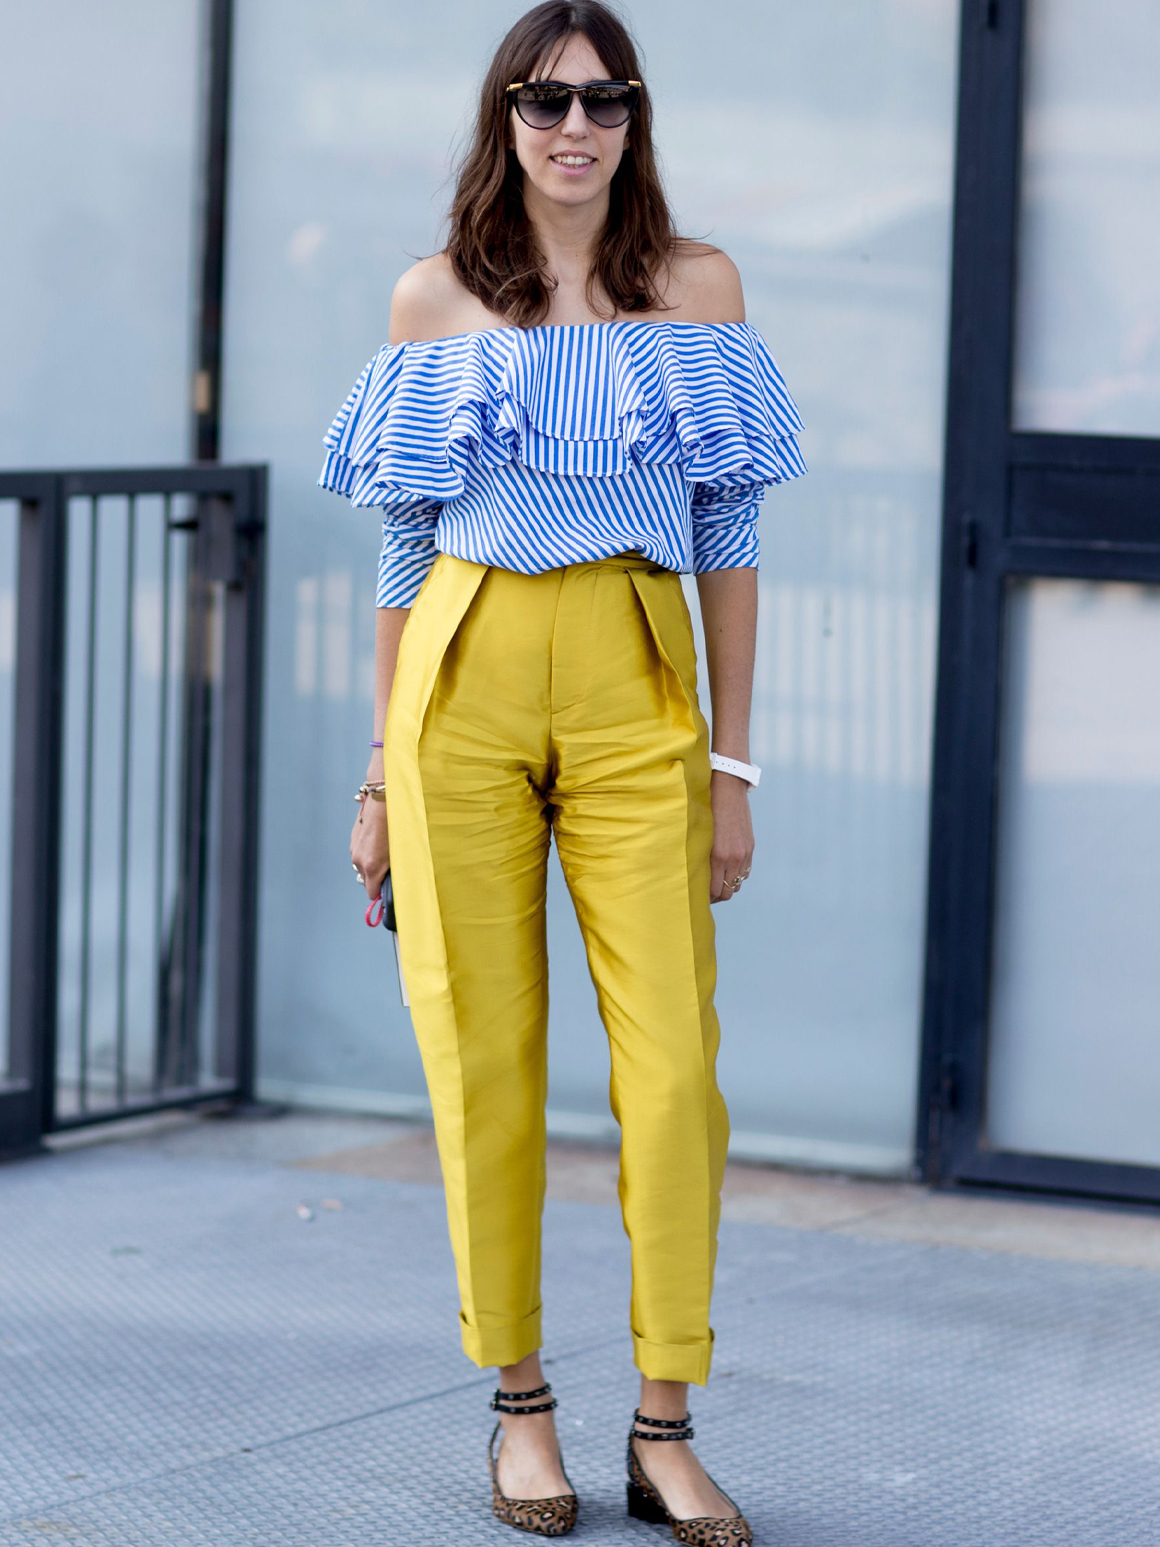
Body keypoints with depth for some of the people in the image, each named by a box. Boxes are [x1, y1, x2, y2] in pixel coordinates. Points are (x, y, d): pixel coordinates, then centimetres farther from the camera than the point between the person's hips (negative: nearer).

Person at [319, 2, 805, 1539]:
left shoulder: (698, 287, 8)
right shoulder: (436, 300, 9)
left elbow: (728, 540, 8)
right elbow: (404, 546, 12)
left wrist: (733, 763, 4)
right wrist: (379, 774, 9)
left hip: (634, 693, 0)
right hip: (462, 685, 0)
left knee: (674, 1062, -8)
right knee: (484, 1056, 0)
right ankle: (521, 1404, 13)